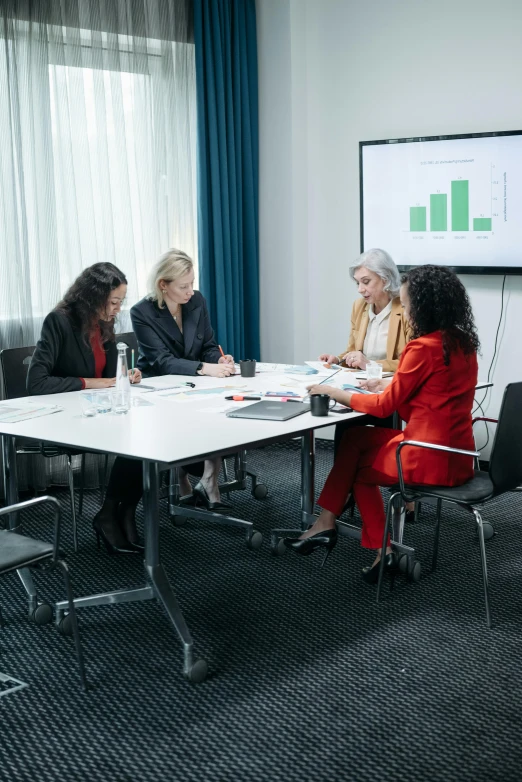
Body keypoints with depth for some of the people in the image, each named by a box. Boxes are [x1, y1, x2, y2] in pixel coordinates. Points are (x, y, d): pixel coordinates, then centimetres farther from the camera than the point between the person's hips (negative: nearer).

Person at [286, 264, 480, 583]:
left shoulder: (424, 347, -18)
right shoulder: (464, 343, 8)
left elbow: (385, 406, -9)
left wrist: (333, 392, 1)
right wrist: (389, 385, 11)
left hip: (431, 458, -8)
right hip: (455, 453, 8)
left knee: (357, 464, 16)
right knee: (356, 438, 16)